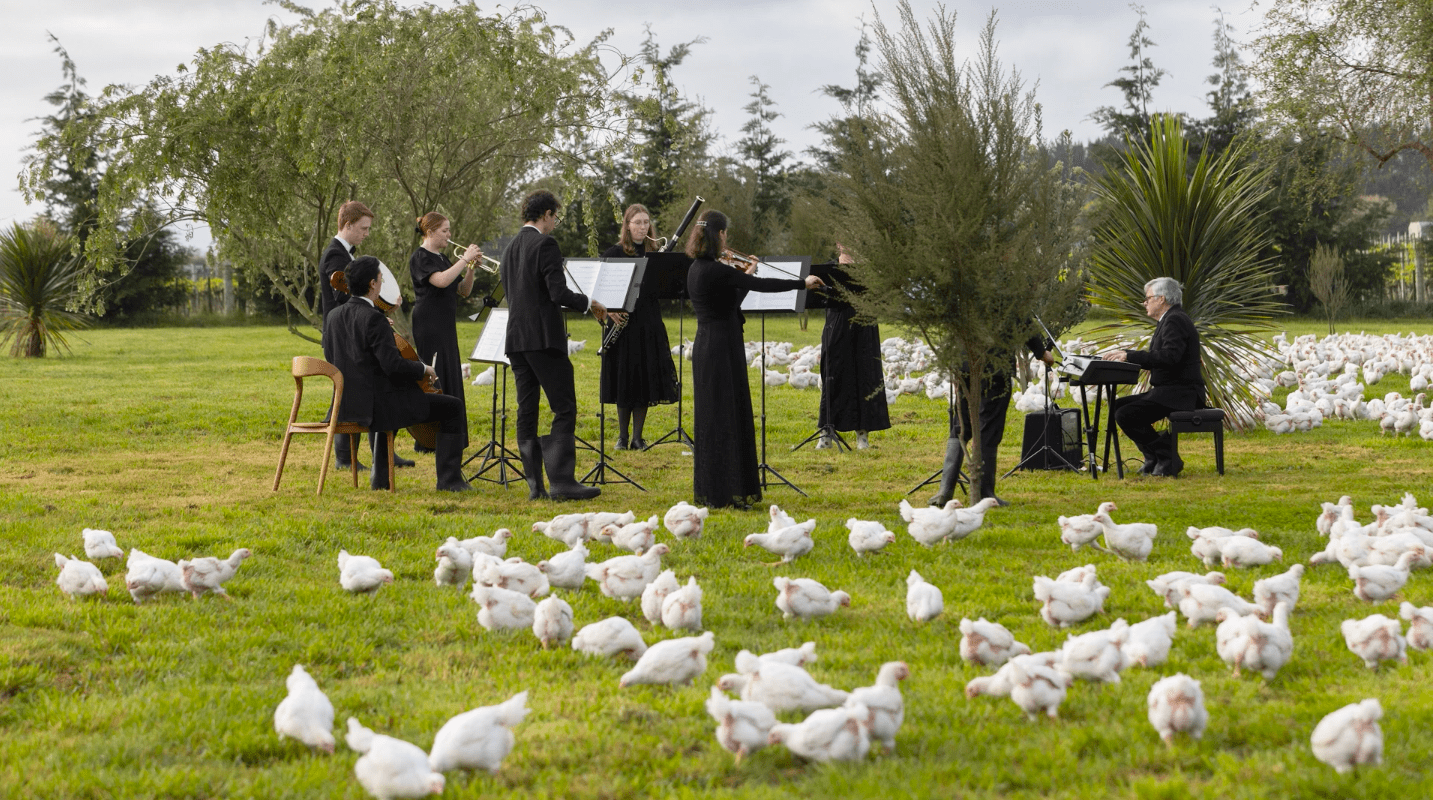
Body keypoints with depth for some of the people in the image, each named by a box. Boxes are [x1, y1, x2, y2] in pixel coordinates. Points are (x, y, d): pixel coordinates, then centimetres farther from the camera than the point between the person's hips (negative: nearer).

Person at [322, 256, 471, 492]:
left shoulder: (333, 316, 4)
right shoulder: (374, 319, -21)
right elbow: (393, 364, -25)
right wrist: (424, 369, -5)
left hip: (347, 405, 8)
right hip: (378, 405, -8)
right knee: (453, 407, 2)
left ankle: (380, 475, 40)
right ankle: (450, 479, 2)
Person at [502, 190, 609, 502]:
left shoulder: (511, 248, 15)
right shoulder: (545, 244, -10)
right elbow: (558, 293, -18)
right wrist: (589, 303, -2)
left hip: (516, 339, 8)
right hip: (544, 338, -8)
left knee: (526, 411, 7)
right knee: (564, 409, -5)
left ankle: (534, 484, 5)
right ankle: (561, 481, -12)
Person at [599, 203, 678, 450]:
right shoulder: (614, 253, 0)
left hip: (649, 324, 3)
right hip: (623, 323, -3)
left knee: (646, 380, 1)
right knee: (625, 380, 0)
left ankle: (637, 437, 8)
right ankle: (622, 436, 11)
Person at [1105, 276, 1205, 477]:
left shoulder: (1175, 321, -15)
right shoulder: (1169, 320, 19)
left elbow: (1170, 356, -29)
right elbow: (1157, 360, 20)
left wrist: (1130, 355, -24)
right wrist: (1125, 356, 10)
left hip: (1179, 394, -11)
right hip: (1168, 391, 11)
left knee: (1125, 415, -21)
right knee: (1118, 405, 11)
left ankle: (1168, 459, -11)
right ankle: (1153, 457, 9)